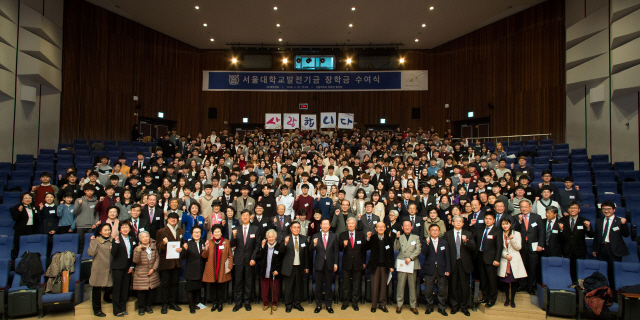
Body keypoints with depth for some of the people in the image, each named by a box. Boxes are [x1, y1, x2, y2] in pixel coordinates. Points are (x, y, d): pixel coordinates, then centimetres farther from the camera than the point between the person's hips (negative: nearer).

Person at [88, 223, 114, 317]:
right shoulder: (95, 241, -3)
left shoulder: (112, 240, 10)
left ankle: (106, 297, 38)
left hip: (109, 269, 4)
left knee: (110, 287, 2)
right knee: (97, 289, 3)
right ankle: (97, 310, 16)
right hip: (98, 269, -4)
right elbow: (91, 253, -16)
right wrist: (93, 242, -18)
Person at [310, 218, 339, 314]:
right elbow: (311, 251, -4)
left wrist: (335, 264, -1)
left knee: (329, 286, 9)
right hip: (319, 264, 0)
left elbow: (336, 251, 4)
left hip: (329, 264, 0)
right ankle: (318, 305, 21)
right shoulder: (315, 236, 0)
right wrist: (314, 245, -24)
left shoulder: (333, 236, 2)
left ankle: (328, 305, 22)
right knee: (318, 286, 8)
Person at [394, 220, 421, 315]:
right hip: (401, 263, -1)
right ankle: (399, 304, 12)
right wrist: (397, 238, -16)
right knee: (401, 285, 1)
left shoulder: (416, 237, 11)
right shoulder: (400, 237, 9)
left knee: (412, 285, 6)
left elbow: (418, 250, 1)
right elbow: (396, 248, -3)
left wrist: (410, 258, -11)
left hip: (412, 264, 1)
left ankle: (413, 305, 16)